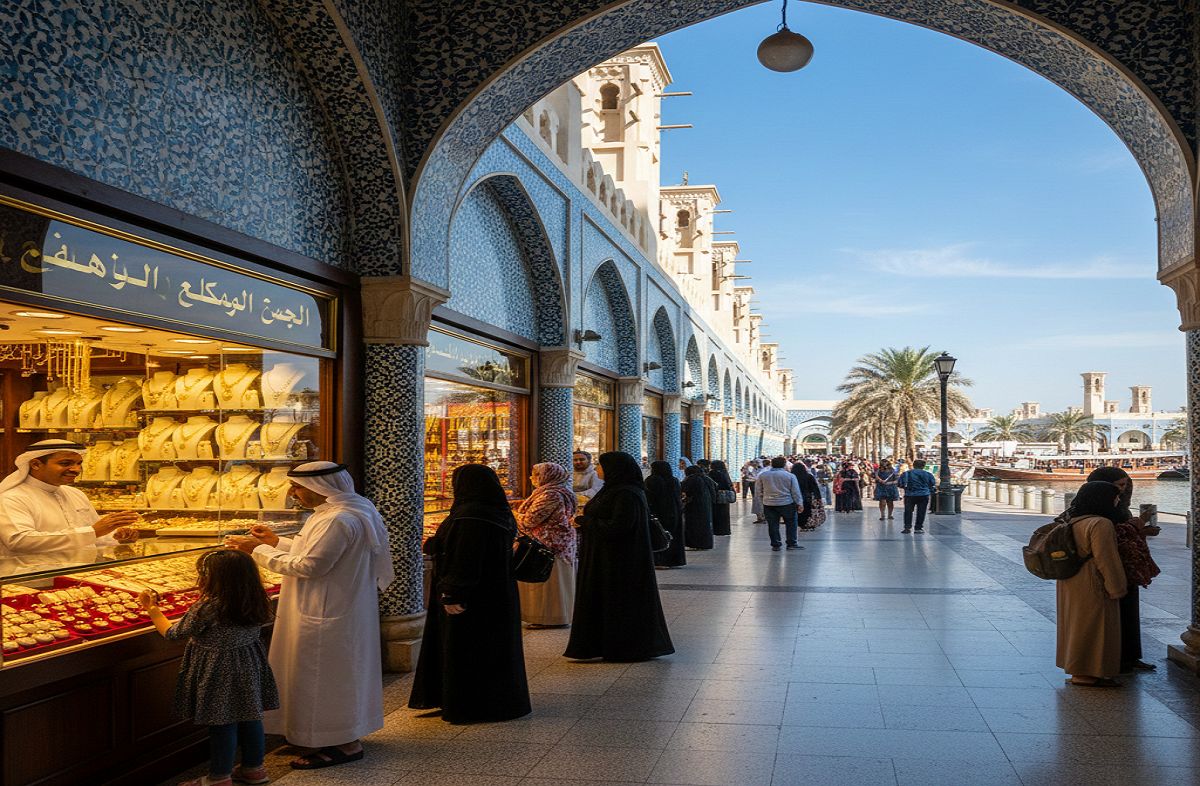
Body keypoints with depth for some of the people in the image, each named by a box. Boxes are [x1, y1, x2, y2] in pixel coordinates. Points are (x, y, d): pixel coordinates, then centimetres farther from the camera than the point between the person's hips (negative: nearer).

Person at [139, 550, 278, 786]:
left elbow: (172, 633, -9)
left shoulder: (206, 609, -24)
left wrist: (151, 608, 6)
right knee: (249, 718, 18)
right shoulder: (257, 605, -7)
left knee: (222, 724, 6)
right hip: (250, 668, 6)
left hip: (219, 672, -6)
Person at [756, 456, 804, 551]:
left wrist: (763, 498, 22)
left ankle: (776, 545, 10)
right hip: (787, 504, -2)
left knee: (773, 525, 8)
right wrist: (799, 503, 4)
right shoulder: (790, 476, -5)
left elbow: (758, 492, 7)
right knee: (791, 524, 12)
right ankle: (792, 543, 14)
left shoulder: (762, 475, 1)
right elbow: (796, 492, -3)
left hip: (769, 504, 2)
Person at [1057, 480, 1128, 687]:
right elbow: (1105, 559, -21)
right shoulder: (1100, 525, -20)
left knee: (1077, 624, 16)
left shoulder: (1072, 521, 9)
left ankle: (1077, 670, 25)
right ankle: (1088, 674, 6)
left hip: (1070, 583, 9)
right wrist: (1116, 589, -12)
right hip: (1092, 587, -9)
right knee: (1093, 627, 0)